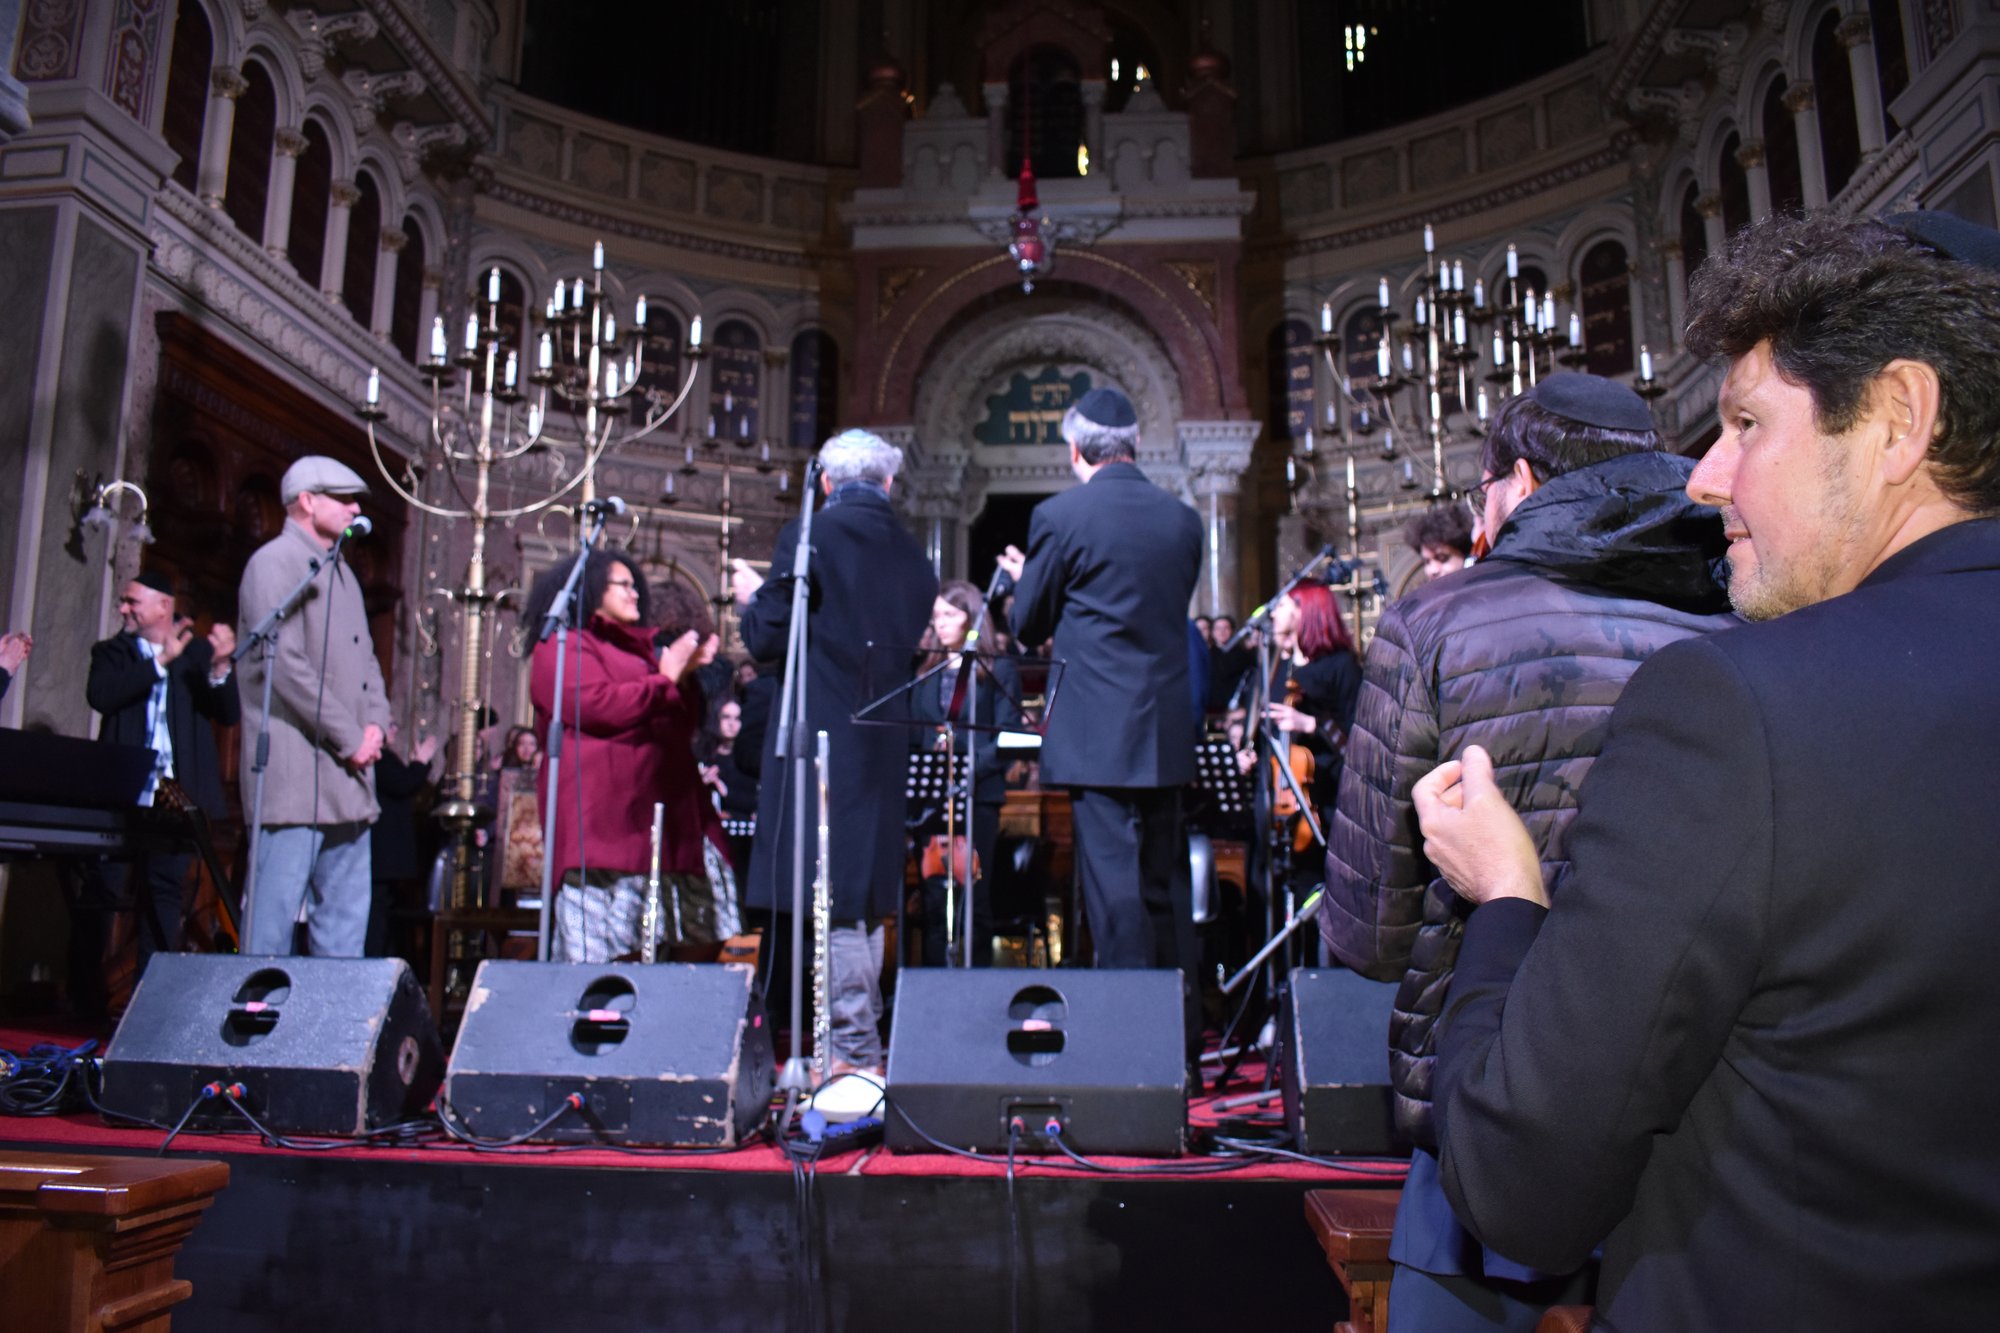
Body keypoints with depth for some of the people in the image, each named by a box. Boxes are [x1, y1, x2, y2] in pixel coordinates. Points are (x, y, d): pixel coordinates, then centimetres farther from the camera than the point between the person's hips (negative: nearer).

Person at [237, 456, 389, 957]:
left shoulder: (342, 573, 20)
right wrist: (350, 739, -14)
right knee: (275, 914, -4)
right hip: (296, 775, -9)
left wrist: (376, 723, 3)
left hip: (346, 777, 9)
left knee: (345, 921, 9)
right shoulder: (275, 562, -6)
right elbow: (284, 664, -16)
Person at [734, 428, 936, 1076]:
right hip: (887, 741, 6)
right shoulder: (913, 555, 9)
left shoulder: (807, 537, -7)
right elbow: (910, 645, 13)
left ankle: (855, 1050, 0)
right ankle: (861, 1037, 23)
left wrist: (753, 597, 11)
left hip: (822, 733, -6)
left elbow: (770, 640, -8)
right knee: (867, 889, 15)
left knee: (832, 891, -2)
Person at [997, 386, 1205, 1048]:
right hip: (1166, 728, 5)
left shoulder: (1059, 516, -8)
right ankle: (1181, 1025, 23)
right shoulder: (1183, 520, 7)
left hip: (1097, 729, -5)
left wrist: (1024, 578, 22)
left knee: (1113, 879, -2)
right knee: (1166, 877, 14)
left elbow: (1029, 625, 0)